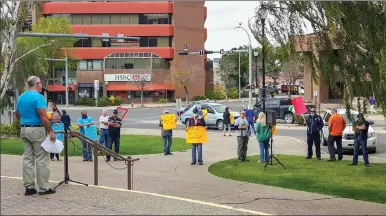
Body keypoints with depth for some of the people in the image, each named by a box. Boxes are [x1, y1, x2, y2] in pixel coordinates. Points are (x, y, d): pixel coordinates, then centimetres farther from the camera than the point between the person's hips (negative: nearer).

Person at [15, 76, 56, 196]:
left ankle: (29, 187, 10)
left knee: (27, 158, 9)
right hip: (37, 130, -8)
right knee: (41, 159, -2)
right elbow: (43, 115, -21)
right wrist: (51, 131, -18)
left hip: (24, 130, 8)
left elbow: (17, 115, 20)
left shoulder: (21, 97, 11)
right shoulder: (38, 96, -13)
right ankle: (43, 188, 1)